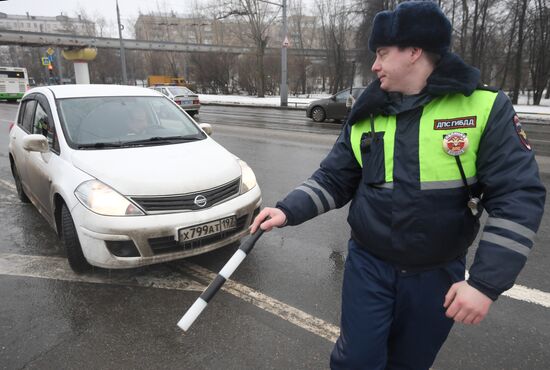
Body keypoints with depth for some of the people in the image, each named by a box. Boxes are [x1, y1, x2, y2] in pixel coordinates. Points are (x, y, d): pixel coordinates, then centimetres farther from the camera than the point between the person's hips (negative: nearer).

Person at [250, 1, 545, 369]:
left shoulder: (486, 108, -12)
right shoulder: (366, 114, -2)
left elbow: (520, 196, -14)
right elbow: (333, 179, 1)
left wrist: (487, 282, -19)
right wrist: (287, 211, -15)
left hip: (437, 274, -1)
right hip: (368, 264, 1)